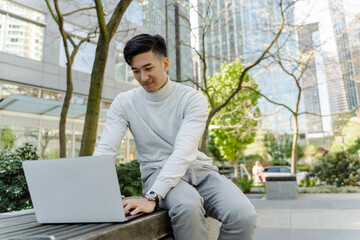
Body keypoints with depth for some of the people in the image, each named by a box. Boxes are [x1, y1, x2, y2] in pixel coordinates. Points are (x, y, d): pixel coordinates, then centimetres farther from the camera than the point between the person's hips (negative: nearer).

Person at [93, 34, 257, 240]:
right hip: (158, 171, 0)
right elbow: (105, 149, -7)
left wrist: (152, 196, -33)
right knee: (187, 204, -36)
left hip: (198, 169, 1)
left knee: (243, 214, -26)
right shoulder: (124, 103, 1)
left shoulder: (193, 99, -8)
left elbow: (184, 151, -21)